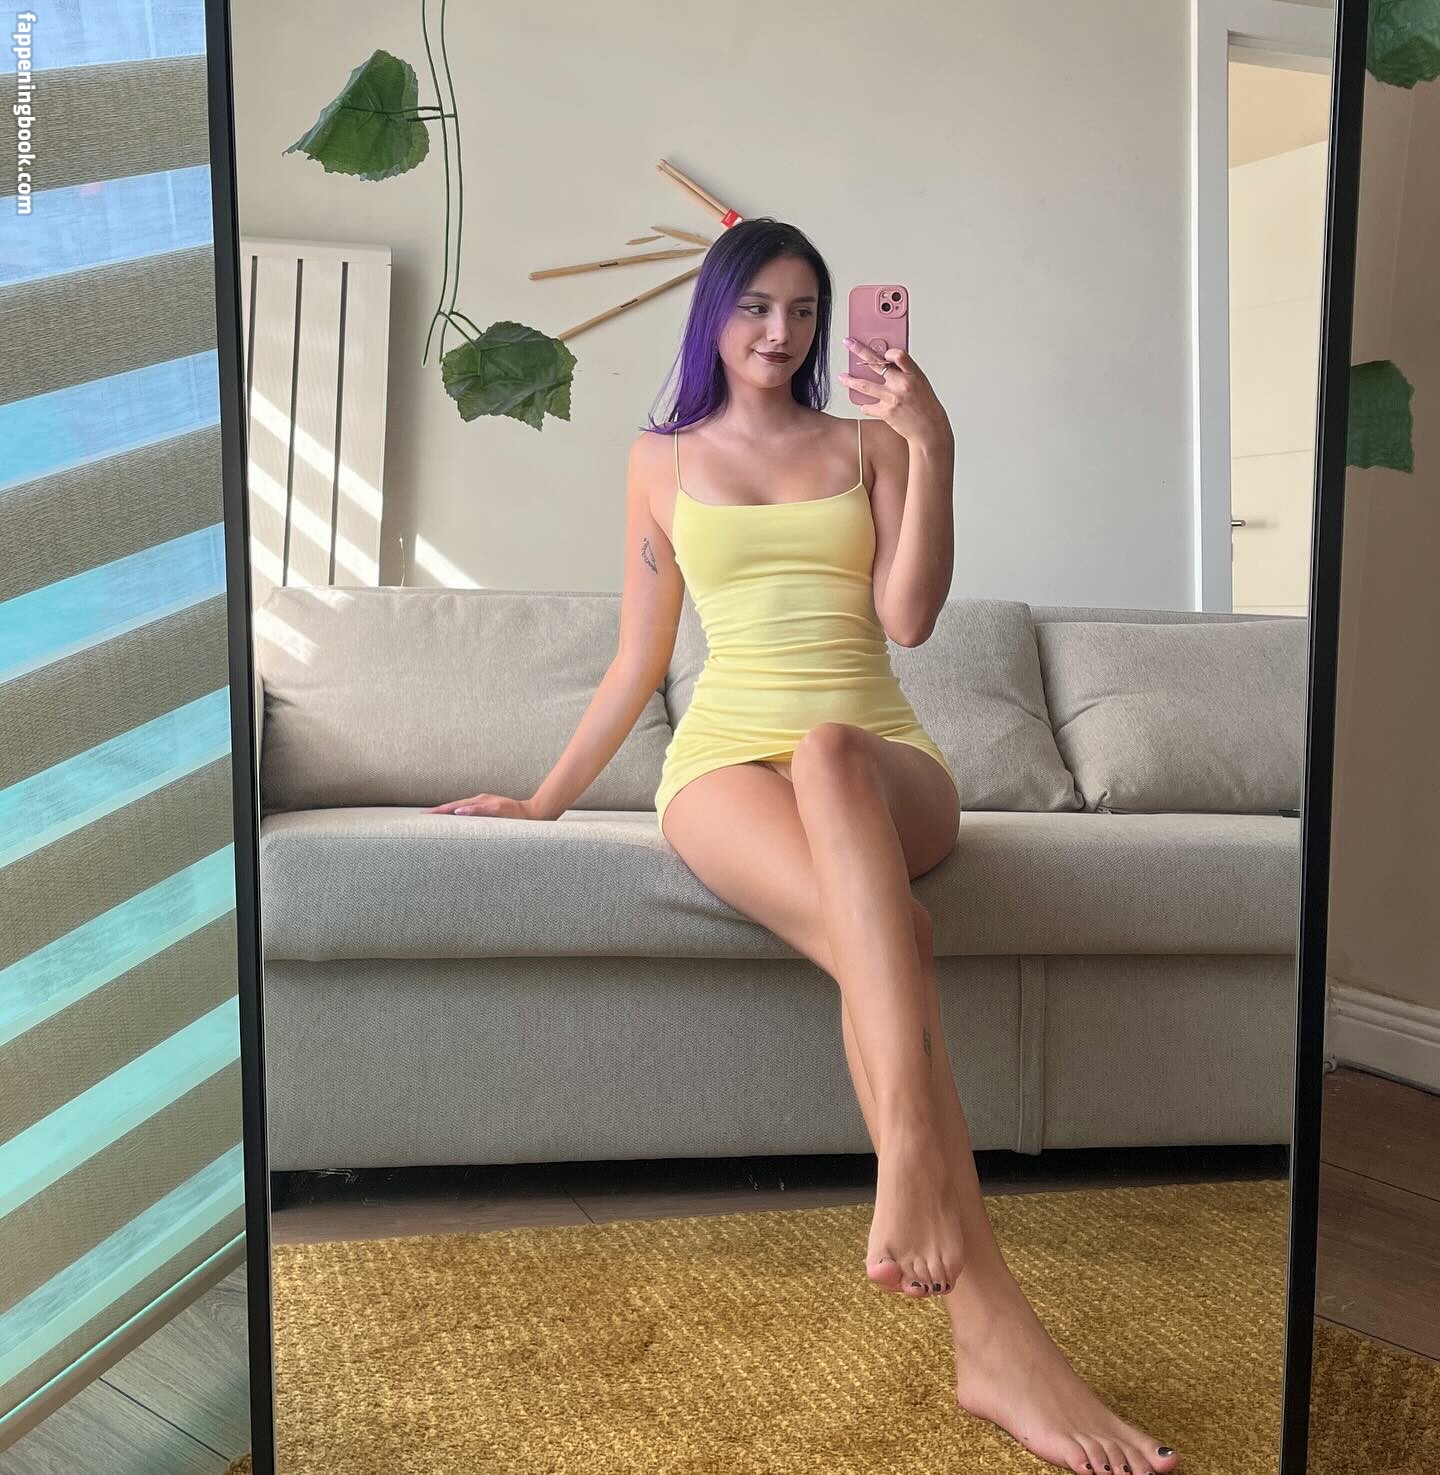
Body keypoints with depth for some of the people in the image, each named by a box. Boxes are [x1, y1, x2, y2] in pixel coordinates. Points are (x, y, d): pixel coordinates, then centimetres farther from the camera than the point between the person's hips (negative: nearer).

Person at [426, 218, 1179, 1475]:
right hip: (726, 762, 0)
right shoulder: (663, 459, 19)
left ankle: (909, 1178, -55)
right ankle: (992, 1326, -46)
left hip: (881, 761, 1)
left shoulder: (867, 441, 17)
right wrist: (546, 800, 18)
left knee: (823, 751, -42)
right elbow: (639, 660, 20)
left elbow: (908, 617, 1)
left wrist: (933, 446, -6)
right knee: (882, 930, -37)